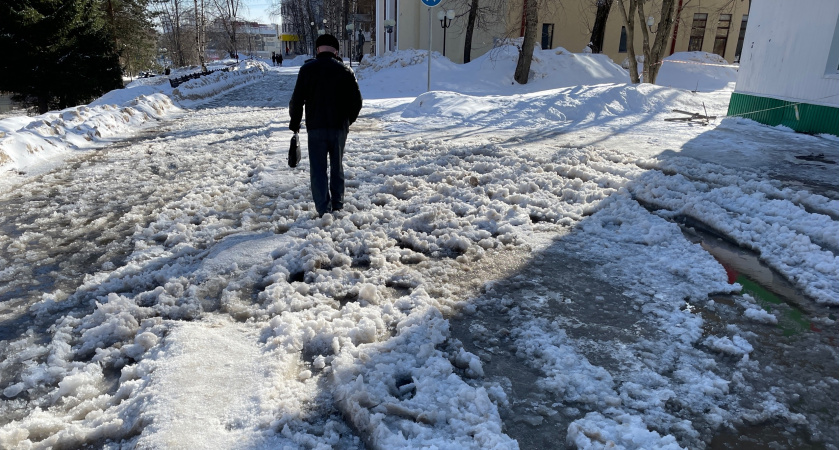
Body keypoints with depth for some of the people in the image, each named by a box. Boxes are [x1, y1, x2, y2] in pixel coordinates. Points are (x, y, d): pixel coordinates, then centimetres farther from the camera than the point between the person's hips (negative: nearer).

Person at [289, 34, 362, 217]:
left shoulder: (307, 69, -2)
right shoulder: (345, 70, 2)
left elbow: (297, 99, -4)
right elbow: (357, 101, 2)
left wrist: (294, 121, 10)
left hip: (315, 127, -2)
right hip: (339, 127, 2)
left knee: (318, 169, 3)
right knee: (337, 167, 16)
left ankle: (324, 209, -3)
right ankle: (337, 205, 22)